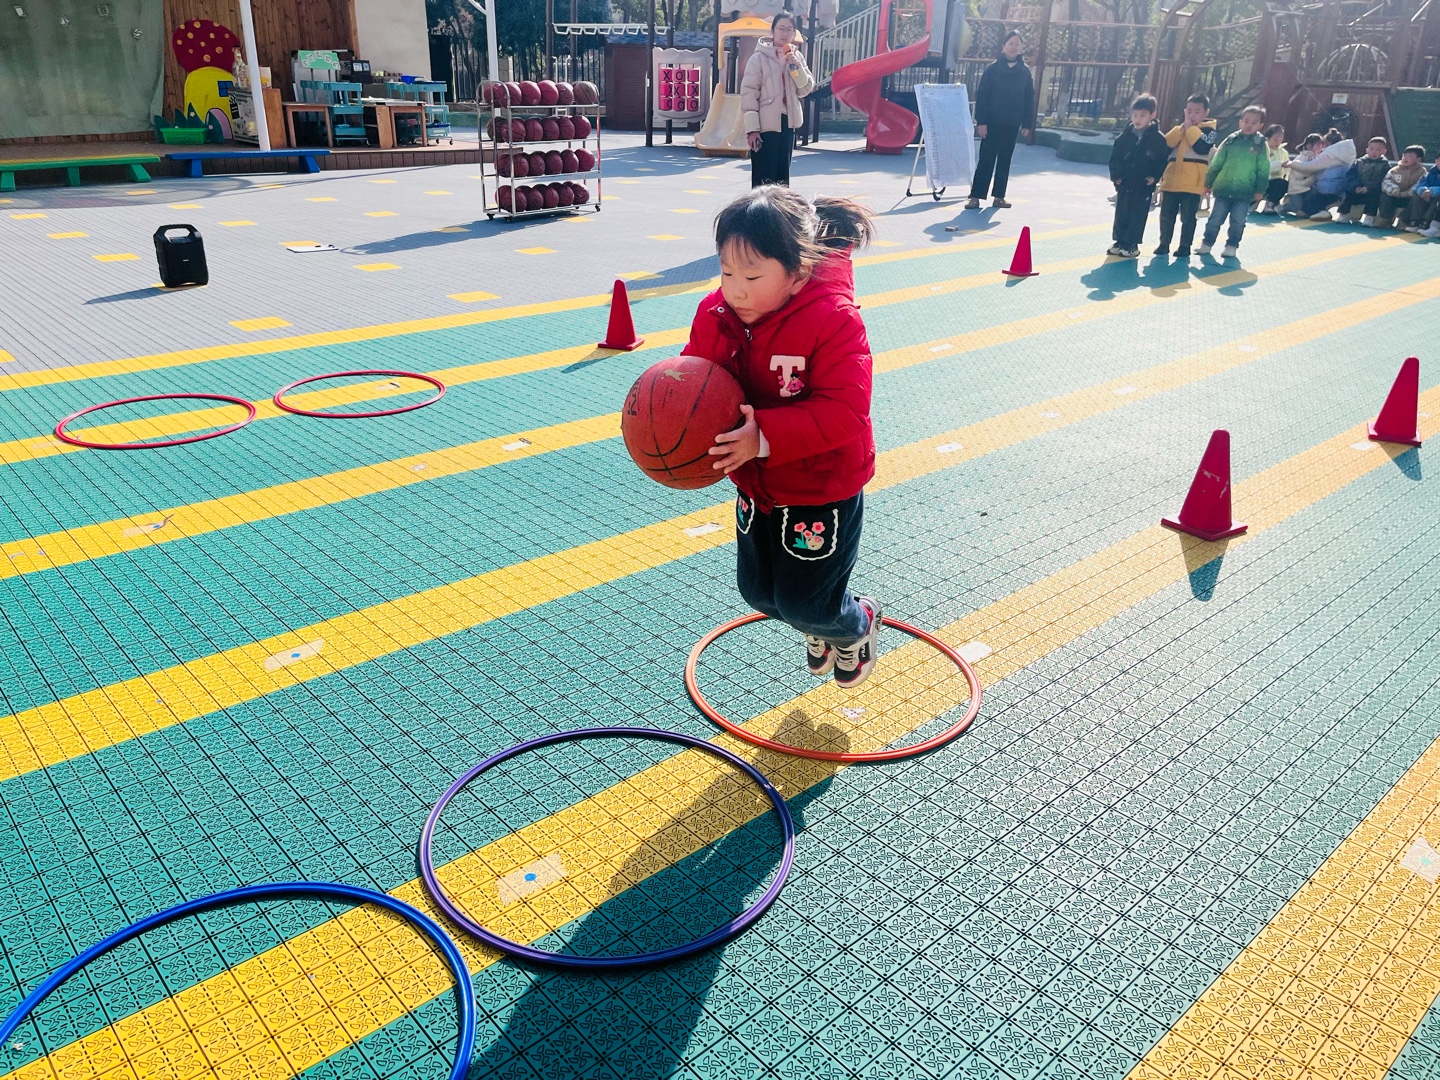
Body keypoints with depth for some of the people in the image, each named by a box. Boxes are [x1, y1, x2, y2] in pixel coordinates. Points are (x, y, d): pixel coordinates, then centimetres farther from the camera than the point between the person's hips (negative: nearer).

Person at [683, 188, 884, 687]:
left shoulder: (833, 320, -26)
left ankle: (858, 624, 38)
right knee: (757, 590, 18)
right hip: (757, 489, 7)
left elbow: (844, 412, -32)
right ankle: (822, 626, 51)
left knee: (802, 601, 2)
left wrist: (766, 436, -43)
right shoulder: (715, 314, -9)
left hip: (823, 494, -6)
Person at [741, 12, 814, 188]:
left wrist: (796, 67, -8)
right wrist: (752, 127, -15)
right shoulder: (759, 57, -5)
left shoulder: (797, 57, 11)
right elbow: (749, 92, -9)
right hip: (765, 125, -6)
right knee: (763, 177, -7)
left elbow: (806, 89, 8)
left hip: (787, 123, 6)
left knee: (782, 174, 11)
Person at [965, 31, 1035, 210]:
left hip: (1012, 124, 3)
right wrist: (981, 121, -12)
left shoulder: (1025, 72, 5)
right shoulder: (993, 69, -3)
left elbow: (1029, 100, 7)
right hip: (992, 122, -3)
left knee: (1005, 160, 7)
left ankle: (999, 197, 13)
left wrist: (1027, 125, 2)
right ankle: (975, 196, -2)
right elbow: (981, 96, -5)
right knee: (986, 160, -4)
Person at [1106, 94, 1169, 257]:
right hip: (1124, 182, 3)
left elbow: (1163, 159, -1)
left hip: (1143, 185, -3)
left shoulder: (1158, 138, -5)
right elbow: (1115, 156, 6)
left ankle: (1132, 245, 8)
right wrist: (1115, 175, -4)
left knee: (1137, 215, 1)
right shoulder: (1126, 135, 2)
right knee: (1121, 213, 9)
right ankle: (1119, 242, 19)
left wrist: (1154, 177, -12)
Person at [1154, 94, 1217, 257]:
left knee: (1188, 217, 0)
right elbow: (1166, 144, 0)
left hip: (1191, 183, -5)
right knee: (1166, 215, 9)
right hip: (1171, 180, 5)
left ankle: (1185, 246, 7)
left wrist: (1191, 128, -12)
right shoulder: (1179, 127, 15)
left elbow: (1202, 148, -19)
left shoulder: (1208, 129, 0)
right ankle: (1164, 243, 19)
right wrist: (1182, 128, -9)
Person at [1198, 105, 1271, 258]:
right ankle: (1207, 244, 15)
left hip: (1244, 192, -1)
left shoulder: (1260, 144, 0)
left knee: (1238, 222, 4)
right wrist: (1208, 182, 5)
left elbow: (1263, 170, 0)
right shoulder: (1230, 140, 3)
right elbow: (1216, 163, 6)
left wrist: (1260, 190, -4)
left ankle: (1231, 246, 15)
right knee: (1215, 219, 5)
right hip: (1223, 189, 1)